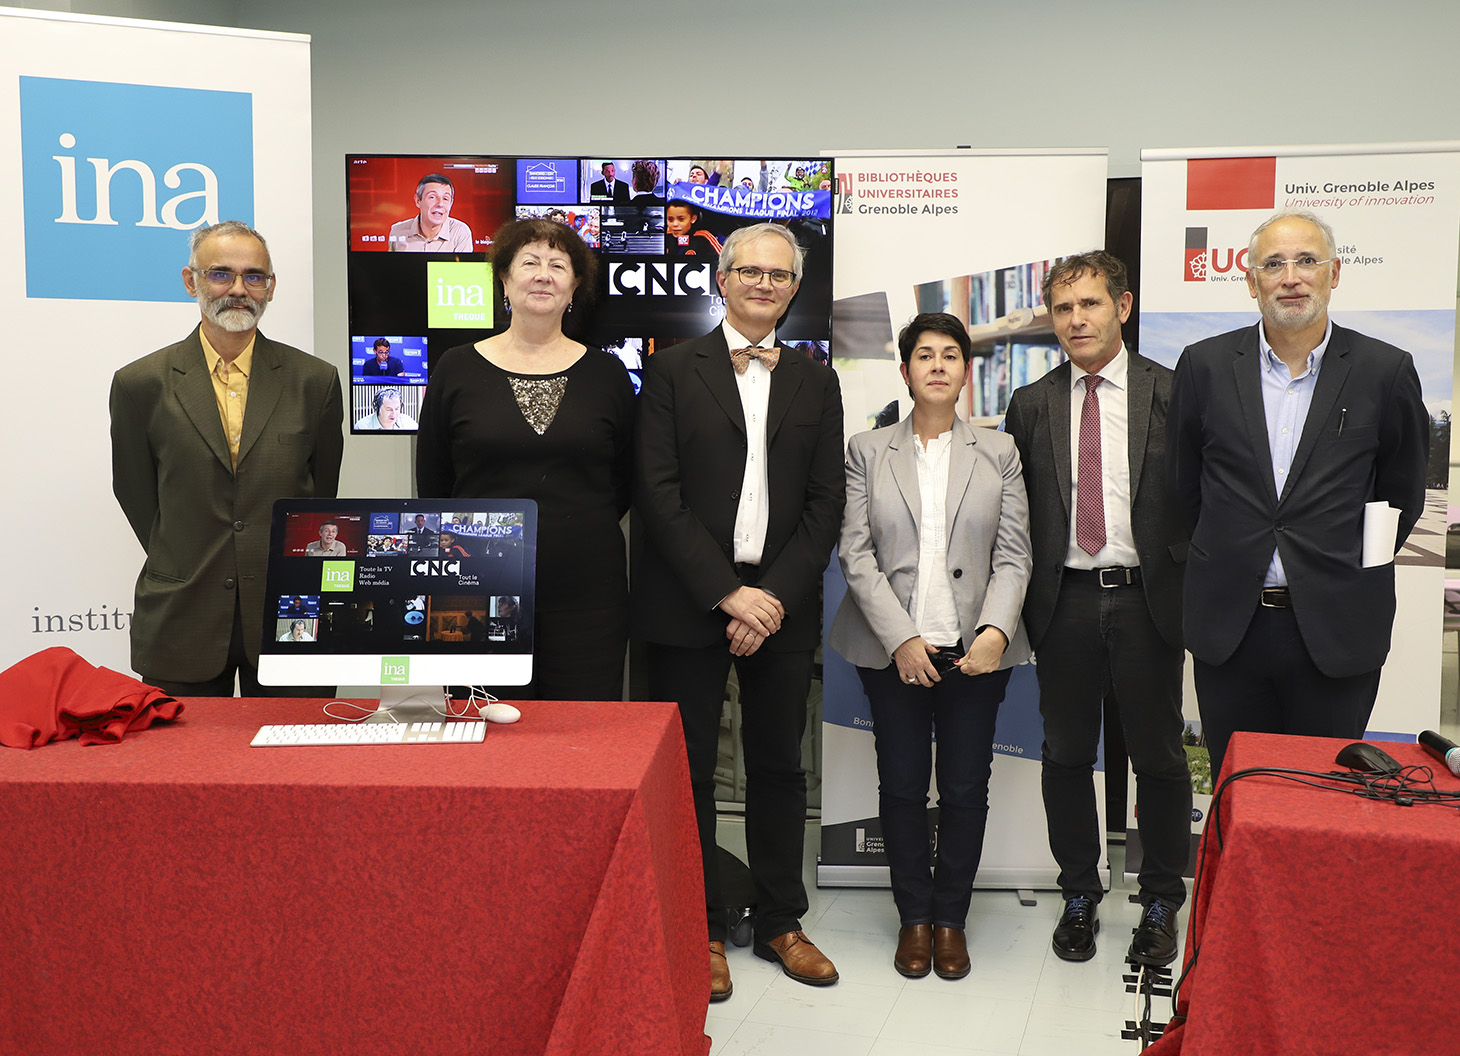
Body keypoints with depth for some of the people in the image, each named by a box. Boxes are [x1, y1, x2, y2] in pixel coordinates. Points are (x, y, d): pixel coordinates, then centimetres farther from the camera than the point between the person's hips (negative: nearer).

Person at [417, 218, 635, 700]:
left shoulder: (605, 374, 7)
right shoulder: (457, 369, 4)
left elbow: (626, 484, 13)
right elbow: (432, 486, 8)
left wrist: (575, 531, 4)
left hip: (587, 594, 1)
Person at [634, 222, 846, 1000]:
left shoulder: (815, 383, 11)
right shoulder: (673, 371, 2)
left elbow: (825, 503, 6)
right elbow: (657, 492, -6)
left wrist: (775, 597, -8)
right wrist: (726, 593, -13)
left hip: (781, 608, 3)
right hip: (688, 607, -2)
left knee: (779, 767, 11)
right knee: (689, 773, 4)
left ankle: (779, 922, 24)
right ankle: (703, 931, 16)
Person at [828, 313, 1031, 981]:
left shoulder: (999, 453, 8)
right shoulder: (867, 451, 5)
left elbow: (1014, 555, 2)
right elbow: (856, 553, -2)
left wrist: (995, 631, -14)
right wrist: (900, 638, -12)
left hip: (976, 649, 1)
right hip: (892, 648, 0)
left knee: (966, 788, 5)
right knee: (902, 786, 5)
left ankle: (951, 917, 22)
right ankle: (914, 917, 22)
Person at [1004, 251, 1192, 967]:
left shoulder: (1172, 393, 0)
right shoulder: (1031, 405, 6)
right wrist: (1021, 604, 1)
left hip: (1146, 599, -2)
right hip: (1065, 604, 2)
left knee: (1160, 759, 8)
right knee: (1066, 756, 10)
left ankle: (1160, 904, 25)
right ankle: (1079, 897, 26)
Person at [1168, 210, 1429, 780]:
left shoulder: (1386, 371, -2)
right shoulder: (1205, 365, 2)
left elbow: (1402, 496, 7)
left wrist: (1349, 574, 7)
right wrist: (1229, 561, 10)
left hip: (1337, 631, -1)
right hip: (1227, 625, 1)